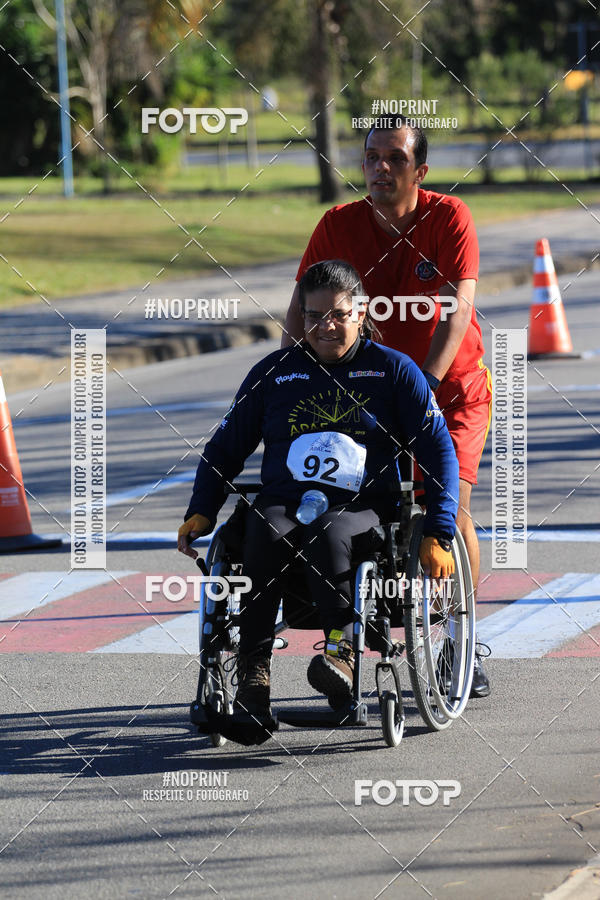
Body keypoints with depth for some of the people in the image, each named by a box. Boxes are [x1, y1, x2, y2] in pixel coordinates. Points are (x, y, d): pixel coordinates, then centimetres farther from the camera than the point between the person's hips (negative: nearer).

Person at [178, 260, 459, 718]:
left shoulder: (393, 370, 9)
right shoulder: (273, 372, 16)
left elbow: (439, 449, 7)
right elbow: (226, 447, 23)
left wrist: (438, 535, -4)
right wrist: (201, 511, 7)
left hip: (362, 505, -2)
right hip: (283, 500, 2)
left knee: (328, 534, -39)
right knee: (264, 535, -35)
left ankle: (341, 647, -40)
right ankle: (254, 673, -34)